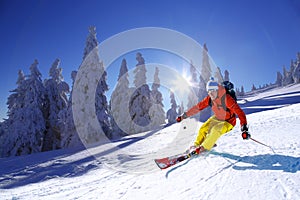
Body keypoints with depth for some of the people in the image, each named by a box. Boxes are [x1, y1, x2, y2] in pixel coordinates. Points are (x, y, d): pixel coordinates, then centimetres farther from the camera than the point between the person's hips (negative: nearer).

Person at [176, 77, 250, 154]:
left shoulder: (227, 99, -33)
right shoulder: (209, 99, -16)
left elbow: (239, 112, -37)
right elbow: (197, 107, -9)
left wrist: (244, 128, -47)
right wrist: (184, 115, -8)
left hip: (228, 122, -5)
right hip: (217, 118, 6)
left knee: (215, 130, -28)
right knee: (203, 129, -3)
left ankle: (203, 148, -14)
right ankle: (197, 145, 19)